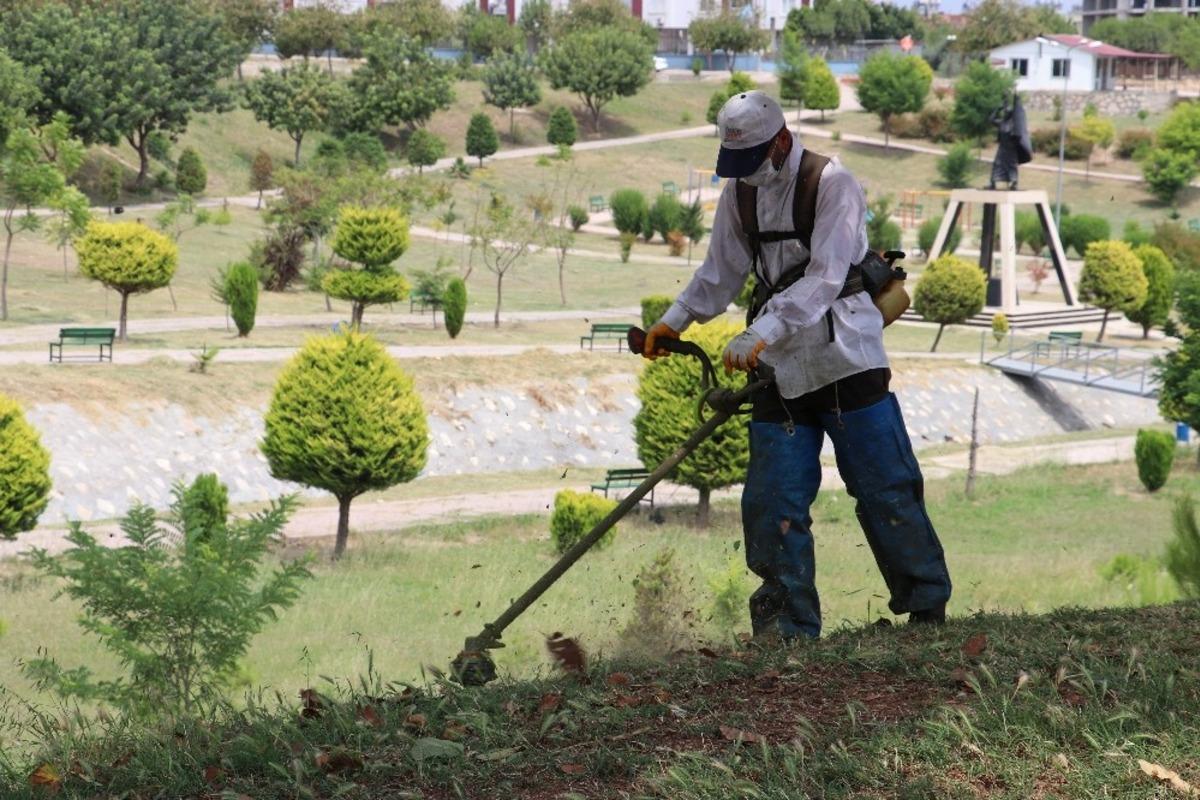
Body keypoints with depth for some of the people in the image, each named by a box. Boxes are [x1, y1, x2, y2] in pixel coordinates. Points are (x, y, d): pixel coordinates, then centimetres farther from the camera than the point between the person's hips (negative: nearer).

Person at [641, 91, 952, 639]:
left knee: (885, 490, -1)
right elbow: (721, 273, 20)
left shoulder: (832, 184, -11)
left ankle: (928, 604, 12)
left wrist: (761, 334, -31)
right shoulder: (739, 195, 9)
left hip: (845, 361, -5)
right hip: (779, 370, 5)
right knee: (772, 502, -2)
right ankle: (788, 624, 4)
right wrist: (675, 320, 4)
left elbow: (824, 279, -21)